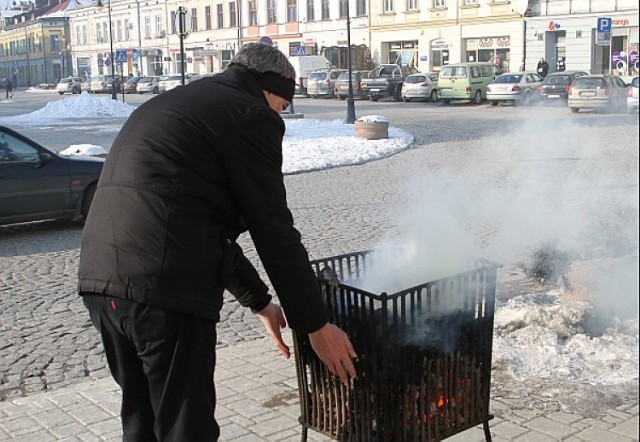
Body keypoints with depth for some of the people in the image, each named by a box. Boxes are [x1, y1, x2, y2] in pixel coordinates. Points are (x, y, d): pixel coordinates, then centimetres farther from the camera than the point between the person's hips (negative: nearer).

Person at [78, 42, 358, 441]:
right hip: (164, 288, -9)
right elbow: (274, 231, -4)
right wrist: (316, 325, 6)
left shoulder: (166, 106, 27)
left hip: (99, 276, 9)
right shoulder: (252, 116, -1)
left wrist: (259, 301, 32)